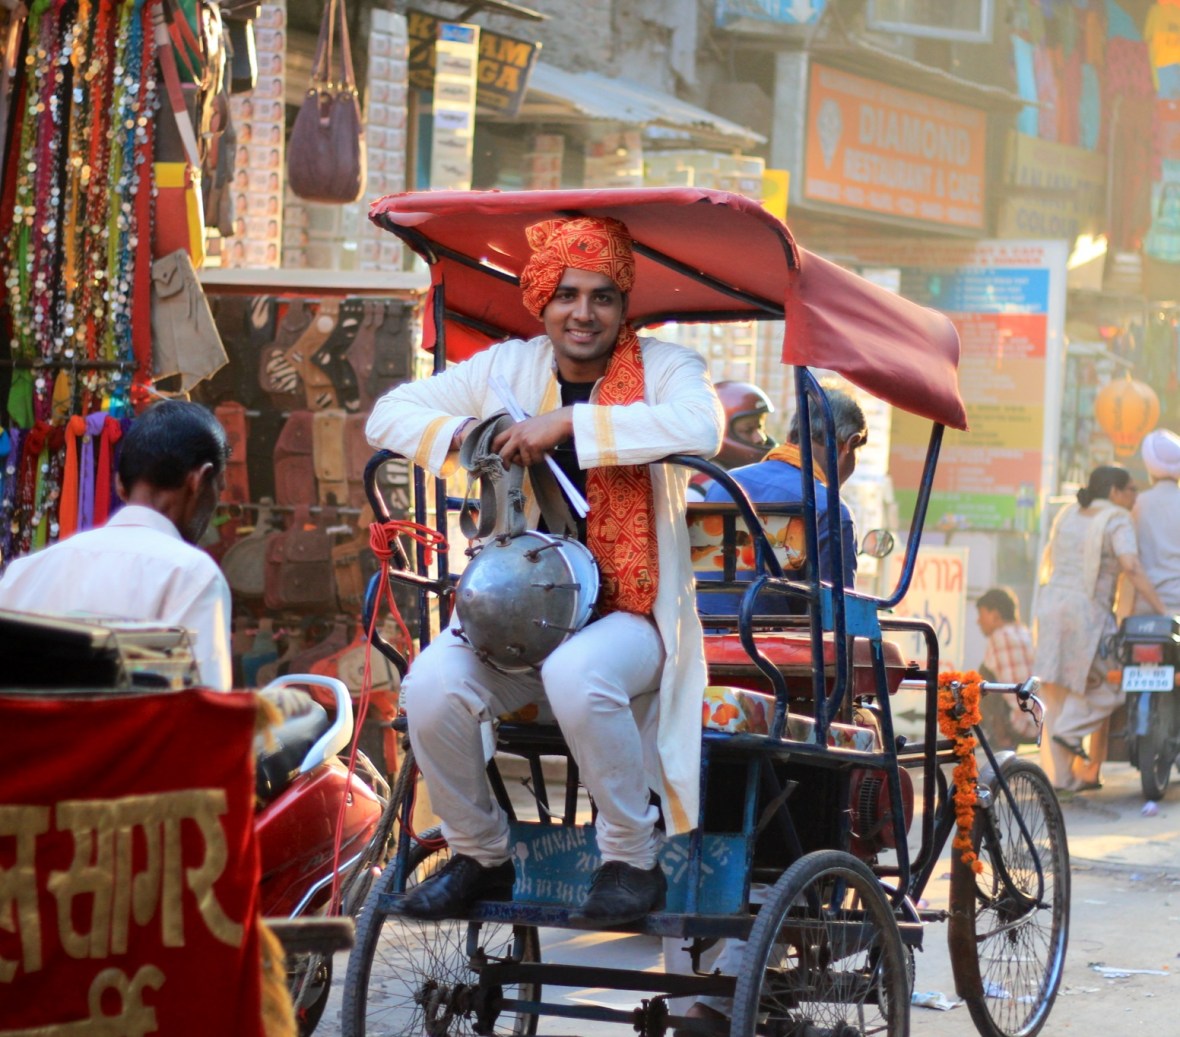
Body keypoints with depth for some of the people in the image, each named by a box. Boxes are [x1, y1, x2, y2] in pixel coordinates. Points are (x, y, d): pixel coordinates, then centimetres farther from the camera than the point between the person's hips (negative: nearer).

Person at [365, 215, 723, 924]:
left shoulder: (664, 368, -3)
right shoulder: (506, 368, 9)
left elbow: (701, 427, -27)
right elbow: (390, 415, 9)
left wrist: (568, 424, -28)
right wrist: (466, 433, -12)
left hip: (631, 613, -4)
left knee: (576, 676, -37)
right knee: (432, 686, -25)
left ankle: (634, 863, -16)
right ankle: (481, 860, -1)